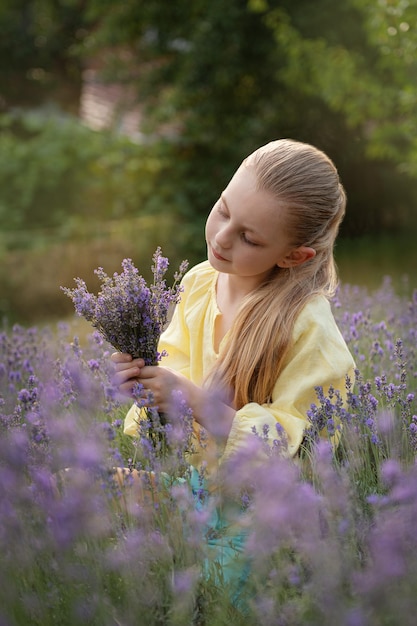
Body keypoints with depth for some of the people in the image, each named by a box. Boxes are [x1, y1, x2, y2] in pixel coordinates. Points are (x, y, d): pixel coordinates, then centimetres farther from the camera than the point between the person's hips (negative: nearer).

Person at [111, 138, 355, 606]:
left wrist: (198, 403, -31)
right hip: (178, 459, 7)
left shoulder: (308, 326, -22)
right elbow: (178, 364, 8)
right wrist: (148, 377, -17)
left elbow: (296, 441, -21)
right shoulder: (199, 281, -1)